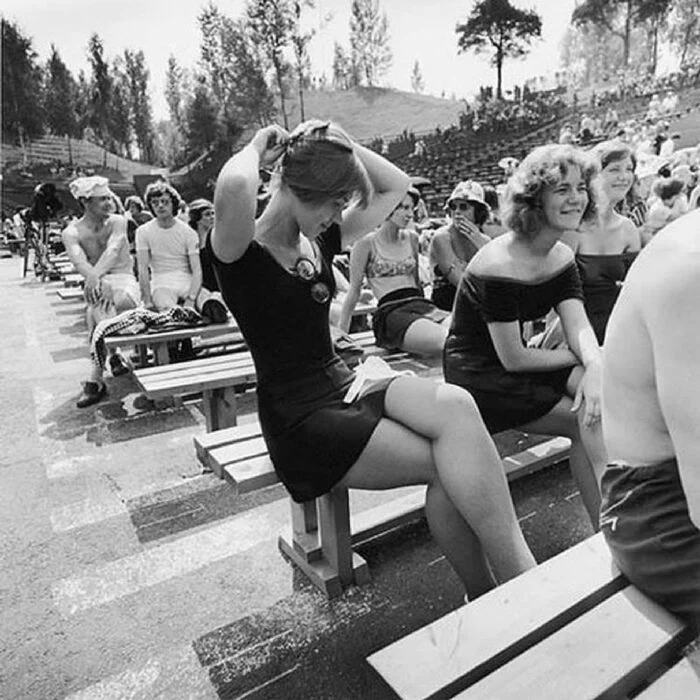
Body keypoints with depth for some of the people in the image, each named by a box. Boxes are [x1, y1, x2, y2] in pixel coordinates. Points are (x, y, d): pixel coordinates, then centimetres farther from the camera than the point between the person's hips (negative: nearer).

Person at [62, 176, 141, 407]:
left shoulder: (118, 221, 1)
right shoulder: (71, 232, 0)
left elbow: (113, 250, -19)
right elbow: (79, 260, -21)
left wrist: (95, 275, -39)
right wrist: (95, 279, -44)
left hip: (124, 278, 0)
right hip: (97, 283, 0)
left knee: (124, 301, -36)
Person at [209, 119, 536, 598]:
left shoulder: (323, 238, 11)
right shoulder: (243, 252, -9)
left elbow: (396, 185, 19)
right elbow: (234, 188, -34)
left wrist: (339, 142, 8)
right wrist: (257, 149, -12)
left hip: (345, 382, 7)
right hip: (298, 417, -6)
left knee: (454, 405, -25)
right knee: (450, 465, -22)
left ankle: (517, 578, -18)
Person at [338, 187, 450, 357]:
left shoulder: (412, 238, 17)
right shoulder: (367, 243, 0)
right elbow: (354, 291, 2)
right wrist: (341, 333, 2)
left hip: (423, 305, 6)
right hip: (390, 311, -6)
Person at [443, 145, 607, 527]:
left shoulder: (562, 257, 4)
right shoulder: (498, 266, -23)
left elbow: (579, 327, -7)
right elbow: (513, 358, -22)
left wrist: (595, 366, -29)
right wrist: (578, 357, -9)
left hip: (516, 364, 8)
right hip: (480, 379, -7)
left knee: (603, 391, -15)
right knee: (591, 418, -14)